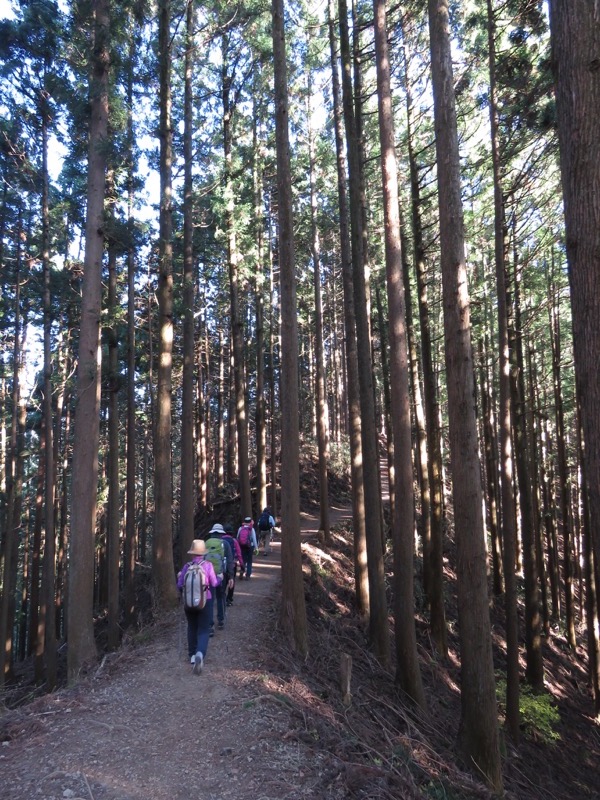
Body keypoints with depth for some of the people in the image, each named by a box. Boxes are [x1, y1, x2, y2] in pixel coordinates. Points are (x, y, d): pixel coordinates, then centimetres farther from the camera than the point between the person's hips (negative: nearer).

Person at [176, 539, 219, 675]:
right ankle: (200, 653, -22)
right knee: (204, 630, 2)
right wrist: (219, 577, 13)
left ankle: (192, 655, 28)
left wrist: (179, 577, 18)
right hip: (205, 601, -2)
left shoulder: (186, 567, -6)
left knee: (192, 628, 21)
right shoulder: (208, 565, -10)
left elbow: (180, 586, -3)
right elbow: (214, 584, -8)